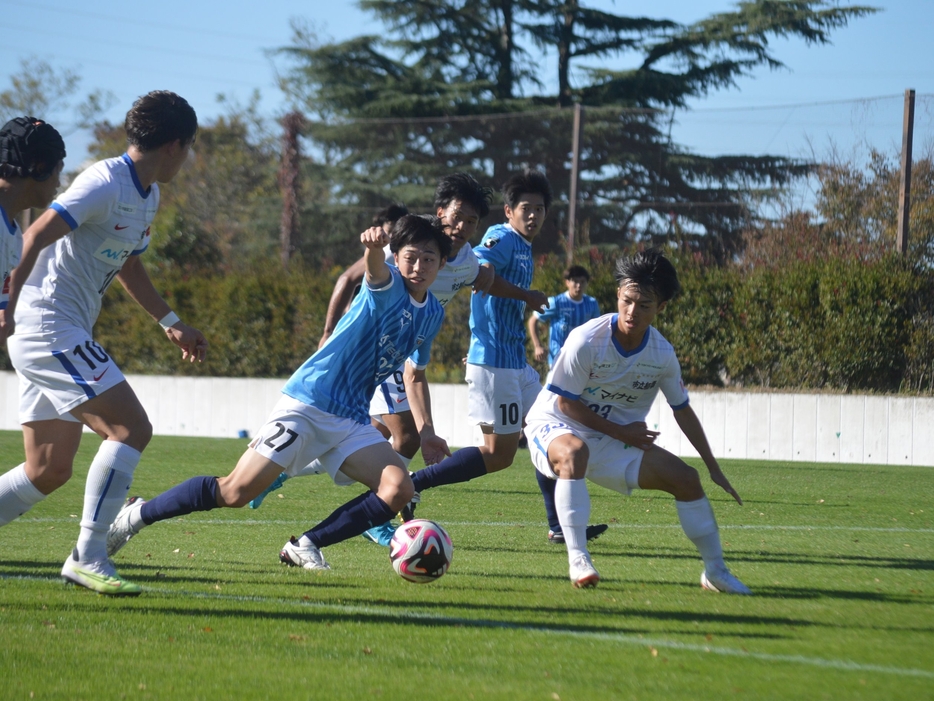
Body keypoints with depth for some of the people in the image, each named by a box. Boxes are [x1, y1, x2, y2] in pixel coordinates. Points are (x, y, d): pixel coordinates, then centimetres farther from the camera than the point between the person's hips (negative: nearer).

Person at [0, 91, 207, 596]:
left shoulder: (148, 196, 15)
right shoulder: (106, 184, -16)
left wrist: (171, 323, 30)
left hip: (65, 336, 10)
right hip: (48, 325, -10)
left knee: (49, 470, 9)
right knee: (131, 427, -16)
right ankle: (88, 558, -15)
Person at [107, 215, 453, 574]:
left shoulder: (433, 314, 11)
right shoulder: (388, 287, -10)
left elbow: (415, 373, 25)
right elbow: (376, 271, -36)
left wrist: (426, 431, 15)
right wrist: (373, 246, -59)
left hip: (351, 421, 7)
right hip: (306, 405, -7)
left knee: (399, 489, -15)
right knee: (235, 491, -13)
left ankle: (305, 546, -4)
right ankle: (137, 514, 4)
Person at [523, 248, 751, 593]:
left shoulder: (662, 354, -9)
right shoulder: (586, 341, -24)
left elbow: (682, 410, 6)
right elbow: (565, 403, -16)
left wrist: (714, 470, 9)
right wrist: (620, 432, -15)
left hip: (618, 440, 5)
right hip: (554, 426, -5)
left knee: (686, 478, -6)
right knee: (574, 451, -41)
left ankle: (715, 570, 11)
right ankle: (578, 561, -37)